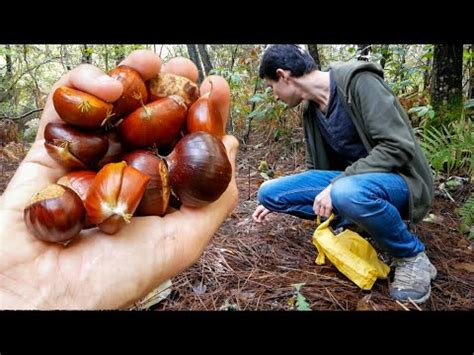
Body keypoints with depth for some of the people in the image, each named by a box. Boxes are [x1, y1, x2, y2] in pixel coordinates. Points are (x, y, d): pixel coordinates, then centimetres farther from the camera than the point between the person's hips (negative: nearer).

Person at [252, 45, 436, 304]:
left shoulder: (358, 81, -17)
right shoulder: (311, 111, 6)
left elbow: (399, 147, -24)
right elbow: (316, 168, 17)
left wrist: (337, 185, -28)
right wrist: (276, 201, 20)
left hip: (397, 179, -7)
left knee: (348, 192, -42)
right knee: (268, 192, -7)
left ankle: (412, 257, -13)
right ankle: (360, 223, -3)